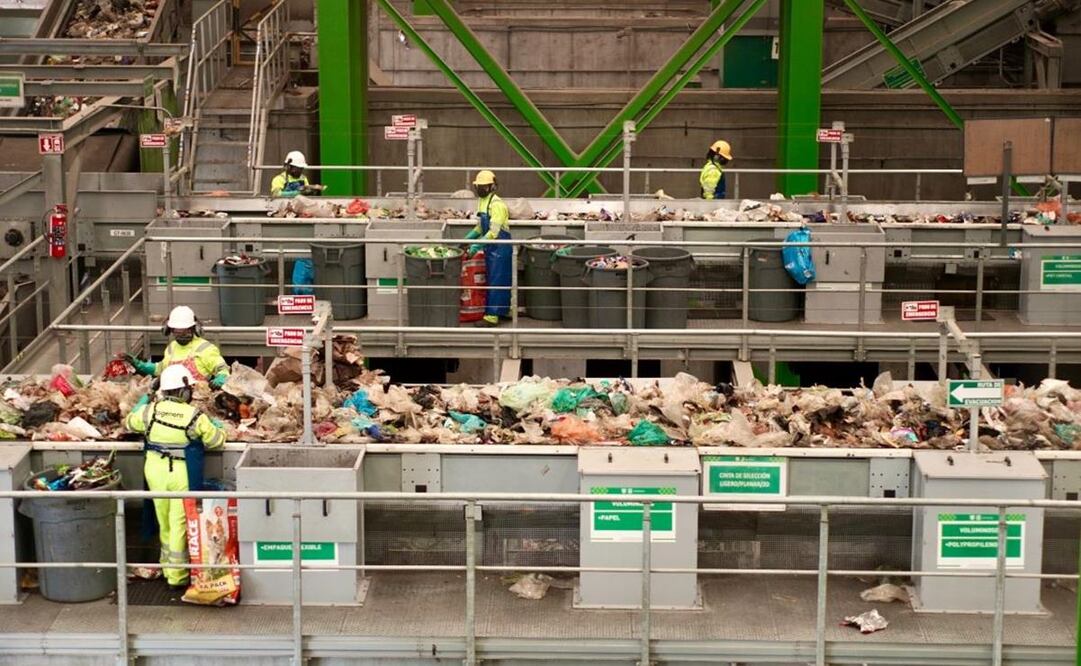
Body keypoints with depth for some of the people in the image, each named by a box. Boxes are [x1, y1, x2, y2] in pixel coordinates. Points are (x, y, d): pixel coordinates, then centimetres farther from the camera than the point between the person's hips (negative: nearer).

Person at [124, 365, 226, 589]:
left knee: (164, 522, 17)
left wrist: (143, 401, 30)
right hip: (182, 475, -4)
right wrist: (217, 427, 18)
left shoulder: (150, 410, -5)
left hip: (155, 470, 4)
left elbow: (130, 422, 16)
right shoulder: (195, 417, -14)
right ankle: (177, 575, 7)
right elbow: (217, 441, -3)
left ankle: (167, 566, 30)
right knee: (179, 523, 3)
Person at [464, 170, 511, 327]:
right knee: (502, 282, 17)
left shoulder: (496, 204, -19)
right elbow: (480, 227, 22)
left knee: (495, 283, -6)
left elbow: (493, 232, -25)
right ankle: (506, 309, 26)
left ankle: (492, 316, -4)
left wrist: (476, 245, -26)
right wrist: (467, 239, 13)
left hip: (500, 248, -9)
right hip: (491, 248, 9)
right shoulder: (482, 202, 11)